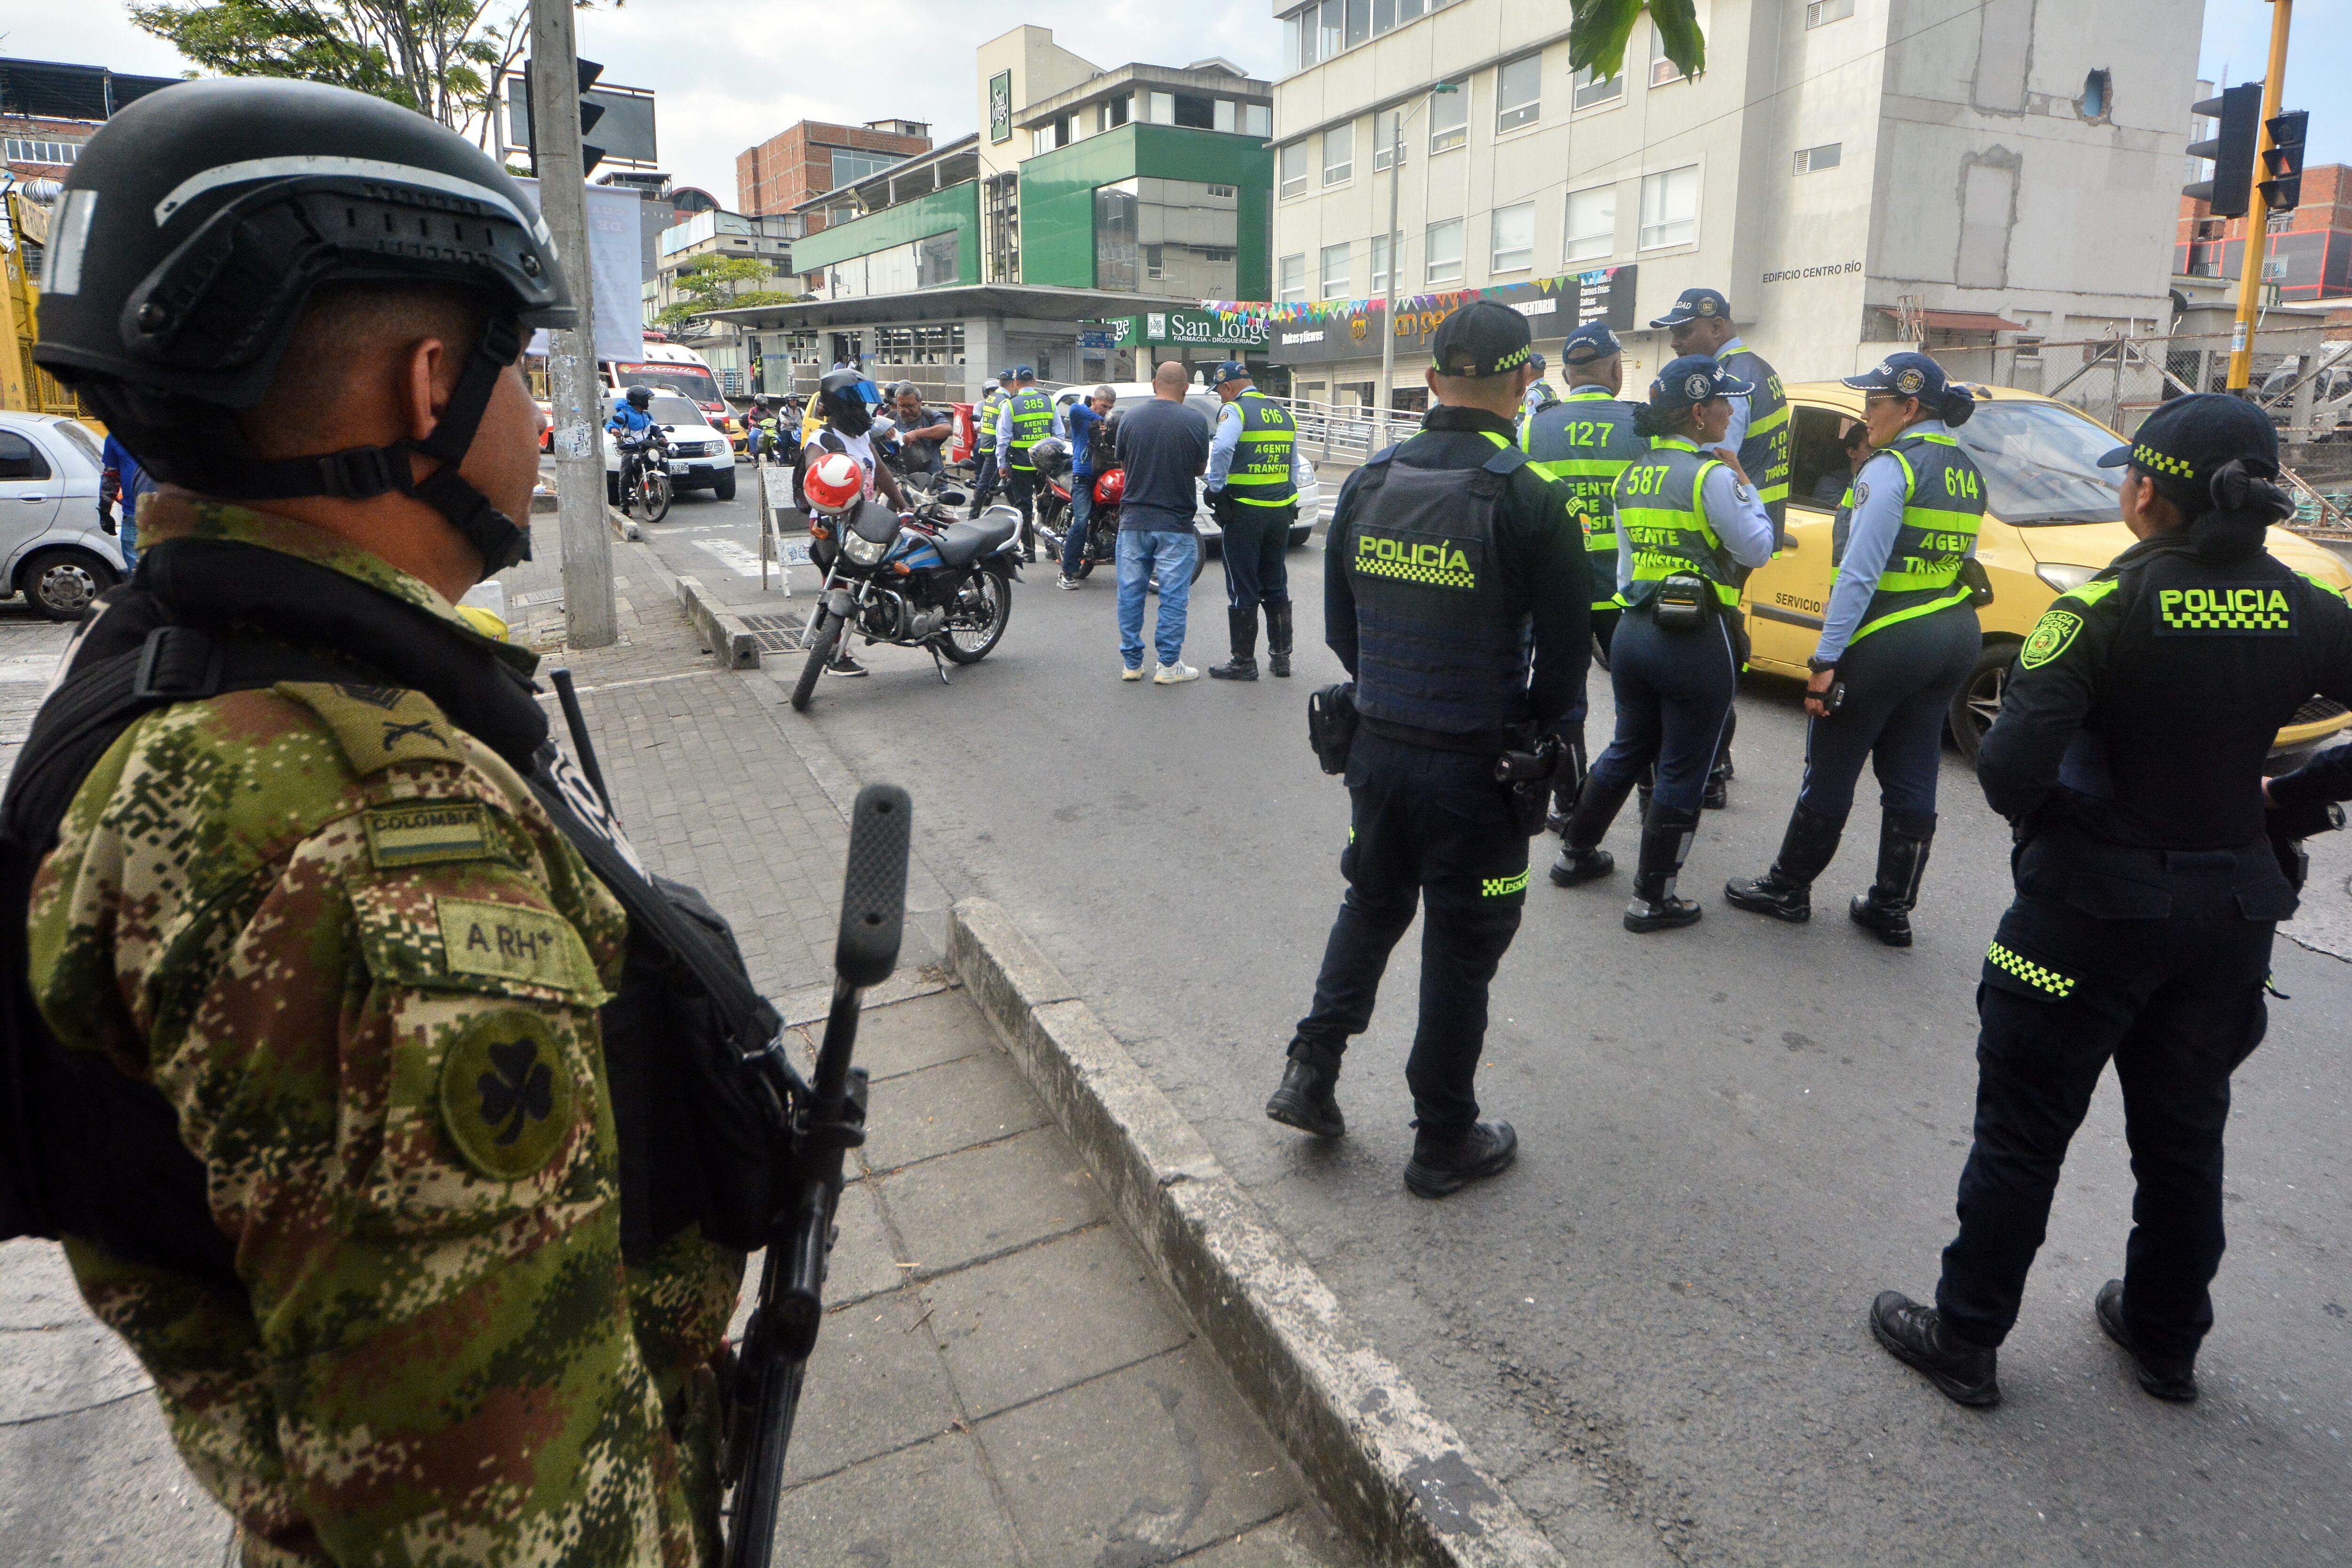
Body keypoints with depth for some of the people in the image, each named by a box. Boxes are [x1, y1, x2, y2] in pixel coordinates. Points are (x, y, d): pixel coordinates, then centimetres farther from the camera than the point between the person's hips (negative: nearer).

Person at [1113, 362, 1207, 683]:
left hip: (1133, 520, 3)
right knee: (1173, 596, 3)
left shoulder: (1129, 418, -1)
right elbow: (1200, 468, 2)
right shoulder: (1193, 421, -9)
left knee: (1131, 593, 10)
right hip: (1175, 523, -3)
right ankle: (1169, 665, 5)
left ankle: (1131, 663, 14)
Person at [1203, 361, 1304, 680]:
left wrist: (1216, 487, -15)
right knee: (1276, 585, 15)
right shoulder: (1284, 414, 14)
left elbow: (1221, 449, -27)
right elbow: (1295, 465, 20)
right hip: (1281, 511, 7)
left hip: (1244, 511, -6)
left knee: (1243, 589, 1)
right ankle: (1281, 657, 19)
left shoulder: (1235, 410, -8)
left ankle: (1244, 662, 5)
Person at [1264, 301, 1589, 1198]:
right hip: (1474, 765, -4)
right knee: (1460, 952, 9)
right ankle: (1444, 1142, 23)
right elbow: (1568, 653, -10)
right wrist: (1529, 733, 7)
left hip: (1376, 748, 5)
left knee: (1372, 905, 26)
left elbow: (1339, 627, 8)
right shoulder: (1532, 501, -15)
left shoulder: (1368, 484, 0)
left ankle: (1311, 1072, 23)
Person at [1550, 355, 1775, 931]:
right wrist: (1744, 484, 4)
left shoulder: (1633, 473, 9)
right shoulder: (1710, 475, -14)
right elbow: (1757, 549, -7)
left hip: (1633, 630, 7)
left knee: (1628, 749, 24)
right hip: (1697, 640, -7)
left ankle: (1576, 852, 34)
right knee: (1682, 772, 4)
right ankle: (1652, 899, 10)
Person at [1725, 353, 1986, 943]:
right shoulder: (1967, 473, 13)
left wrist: (1826, 659, -20)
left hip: (1885, 642, -8)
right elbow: (1963, 563, 16)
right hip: (1955, 638, 8)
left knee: (1830, 771, 4)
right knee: (1912, 780, 12)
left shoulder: (1892, 468, -14)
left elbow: (1859, 573, -20)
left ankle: (1788, 888, 17)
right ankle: (1892, 908, 19)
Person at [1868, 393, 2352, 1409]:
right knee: (2185, 1134, 21)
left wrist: (2040, 817, -4)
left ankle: (1965, 1341, 20)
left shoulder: (2109, 604, -17)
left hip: (2093, 905, -5)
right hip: (2233, 908, 5)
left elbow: (2011, 765, -24)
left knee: (2022, 1132, 7)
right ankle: (2166, 1340, 39)